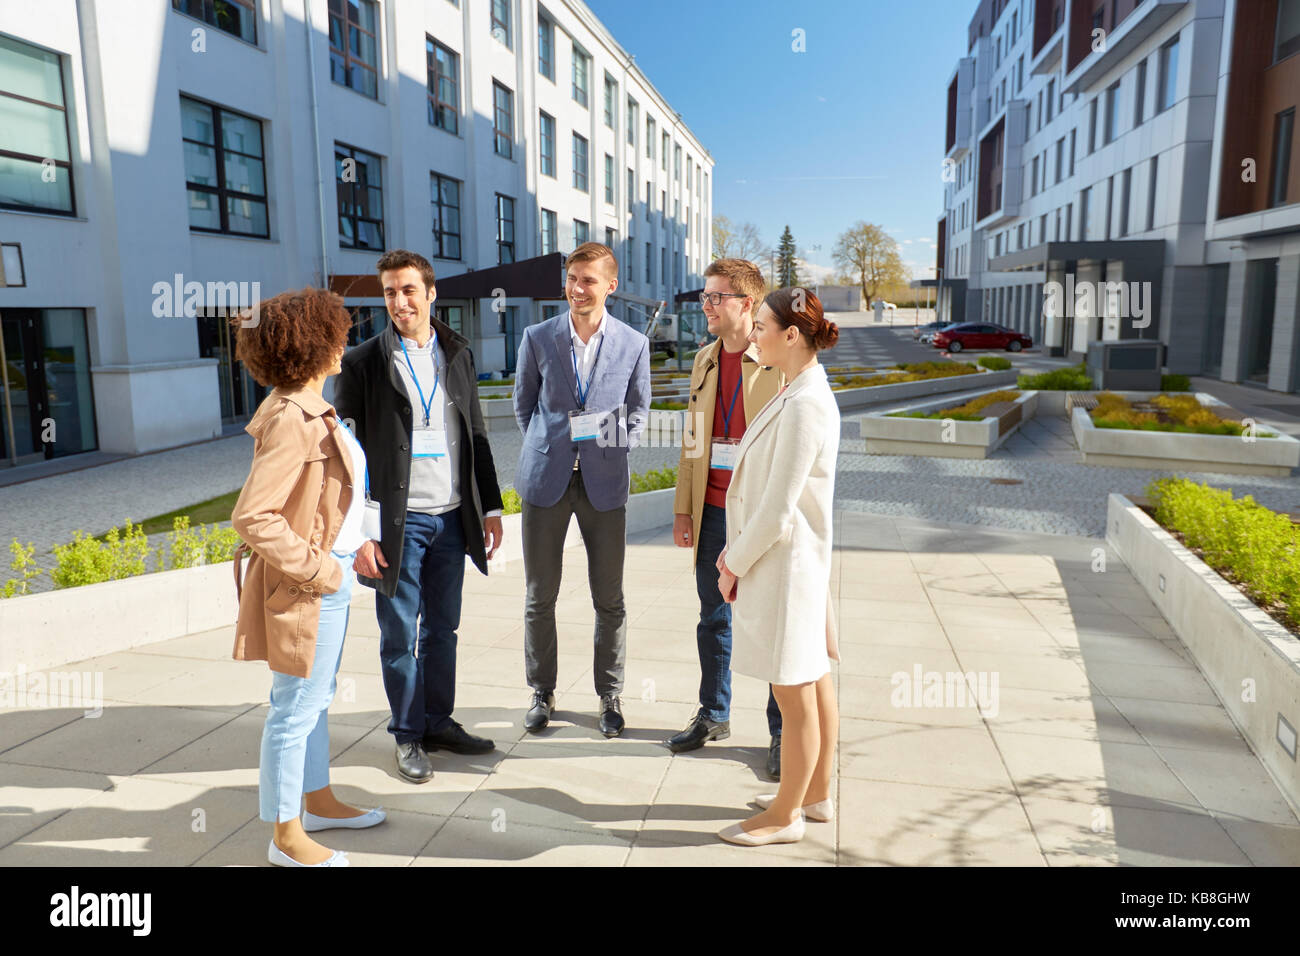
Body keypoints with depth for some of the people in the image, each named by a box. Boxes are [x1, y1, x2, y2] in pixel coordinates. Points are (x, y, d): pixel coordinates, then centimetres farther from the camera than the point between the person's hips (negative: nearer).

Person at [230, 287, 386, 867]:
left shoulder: (308, 409, 7)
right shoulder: (291, 421, -23)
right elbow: (252, 517, -28)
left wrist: (354, 541, 18)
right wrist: (313, 569, -21)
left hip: (329, 574, 10)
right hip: (307, 590, -10)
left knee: (316, 698, 23)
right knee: (295, 709, 5)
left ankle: (318, 802, 41)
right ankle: (286, 836, 22)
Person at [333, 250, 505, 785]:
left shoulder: (458, 354, 8)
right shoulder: (364, 363, -5)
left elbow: (476, 436, 12)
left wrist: (490, 507, 8)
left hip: (452, 518, 4)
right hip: (397, 521, -4)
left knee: (442, 629, 14)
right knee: (400, 636, 7)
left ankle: (439, 722, 30)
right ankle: (407, 737, 23)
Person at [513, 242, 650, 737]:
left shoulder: (634, 343, 2)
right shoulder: (538, 338, 2)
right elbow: (524, 403, 13)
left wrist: (614, 441, -2)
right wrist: (548, 448, 6)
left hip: (604, 482, 0)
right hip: (546, 479, 1)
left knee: (609, 598, 6)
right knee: (540, 596, 7)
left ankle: (610, 695, 24)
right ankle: (542, 692, 25)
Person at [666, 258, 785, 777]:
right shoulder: (704, 359, 11)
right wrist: (683, 508, 12)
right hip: (713, 512, 6)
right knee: (713, 619, 16)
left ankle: (783, 732, 21)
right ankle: (714, 716, 33)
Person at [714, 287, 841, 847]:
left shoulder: (804, 405, -23)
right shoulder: (801, 392, 9)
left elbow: (778, 508, -23)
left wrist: (736, 563, -10)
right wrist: (736, 549, 11)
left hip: (785, 566, -10)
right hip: (798, 562, 10)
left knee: (796, 697, 6)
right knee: (815, 685, 20)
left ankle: (786, 816, 23)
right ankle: (816, 795, 36)